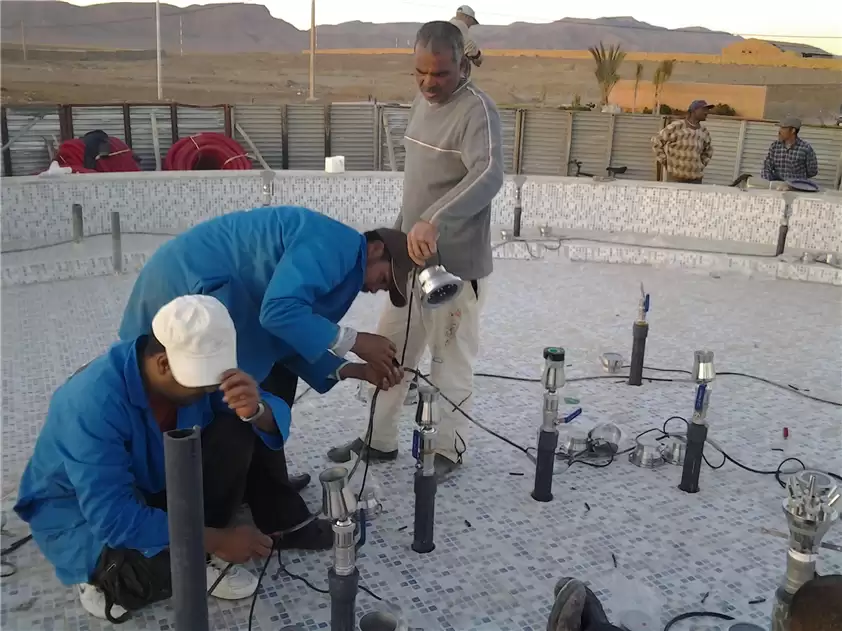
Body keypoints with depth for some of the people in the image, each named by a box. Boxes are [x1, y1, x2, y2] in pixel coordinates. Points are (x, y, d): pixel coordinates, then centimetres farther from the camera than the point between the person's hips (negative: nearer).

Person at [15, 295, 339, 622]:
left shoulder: (198, 367, -16)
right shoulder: (95, 401, -36)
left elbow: (276, 420, -13)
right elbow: (113, 517, -37)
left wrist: (255, 409, -38)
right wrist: (216, 540, -31)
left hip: (154, 483, 6)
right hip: (81, 513, -5)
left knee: (237, 431, -17)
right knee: (172, 565, -35)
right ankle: (112, 577, -2)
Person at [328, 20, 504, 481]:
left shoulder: (477, 110, -15)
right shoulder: (421, 103, 11)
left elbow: (489, 176, -33)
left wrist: (433, 220, -44)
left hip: (457, 263, -8)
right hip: (411, 256, 8)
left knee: (451, 360, 4)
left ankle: (448, 450, 22)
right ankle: (380, 440, 29)